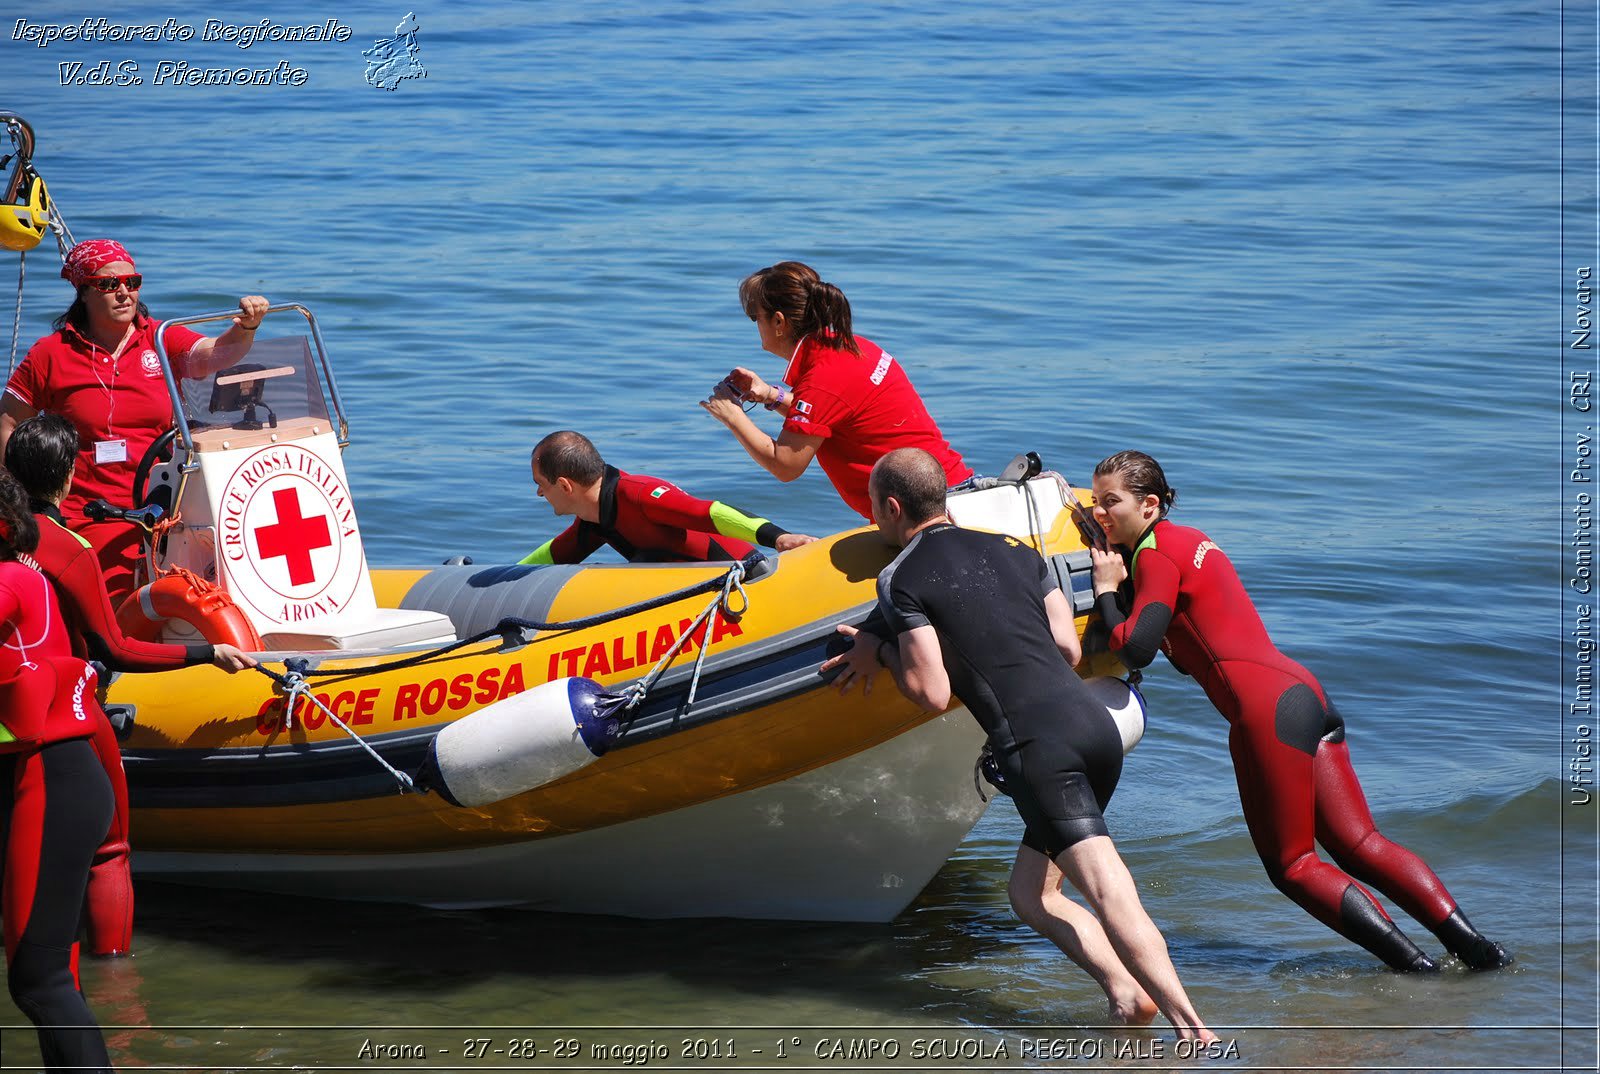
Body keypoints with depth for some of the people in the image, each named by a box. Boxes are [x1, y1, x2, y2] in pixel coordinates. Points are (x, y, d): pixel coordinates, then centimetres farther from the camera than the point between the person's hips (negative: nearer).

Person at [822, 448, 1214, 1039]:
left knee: (1112, 895, -15)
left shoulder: (903, 580, 1)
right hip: (1095, 722, 7)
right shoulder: (1016, 551, 21)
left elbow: (933, 693, -6)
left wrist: (881, 653, 12)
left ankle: (1192, 1029, -25)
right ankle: (1126, 988, -1)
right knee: (1031, 889, 18)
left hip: (1038, 745, -7)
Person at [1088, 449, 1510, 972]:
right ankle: (1472, 944, -4)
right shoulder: (1189, 539, 23)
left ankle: (1413, 963, -9)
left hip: (1265, 709, -9)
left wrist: (1106, 590, 1)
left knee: (1291, 865, 0)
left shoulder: (1156, 554, -5)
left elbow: (1136, 648, -13)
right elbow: (1187, 654, 24)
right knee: (1359, 845, 7)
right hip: (1304, 692, 9)